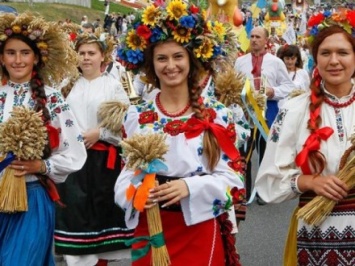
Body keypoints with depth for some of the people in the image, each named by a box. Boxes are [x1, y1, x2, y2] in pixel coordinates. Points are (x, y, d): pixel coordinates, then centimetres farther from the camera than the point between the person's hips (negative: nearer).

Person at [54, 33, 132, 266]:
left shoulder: (113, 85, 0)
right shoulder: (71, 86, 12)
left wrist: (99, 133, -13)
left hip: (103, 155, -3)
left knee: (102, 204, 3)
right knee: (75, 204, 1)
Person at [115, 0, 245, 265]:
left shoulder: (217, 114, -2)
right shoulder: (136, 116, 4)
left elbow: (232, 176, -5)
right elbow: (126, 173, 6)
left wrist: (189, 187, -21)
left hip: (199, 230, -2)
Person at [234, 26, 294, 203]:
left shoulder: (276, 62, 3)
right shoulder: (240, 61, 7)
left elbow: (288, 87, 1)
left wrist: (273, 92, -16)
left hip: (268, 110, -1)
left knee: (266, 151, 9)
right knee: (244, 151, 3)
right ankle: (243, 191, 13)